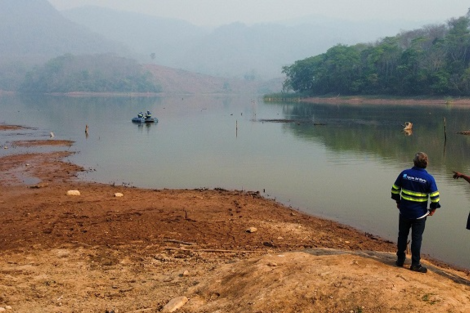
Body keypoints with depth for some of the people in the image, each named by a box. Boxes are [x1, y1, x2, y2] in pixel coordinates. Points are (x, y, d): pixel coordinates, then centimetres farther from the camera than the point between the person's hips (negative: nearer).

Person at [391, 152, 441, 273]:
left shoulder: (404, 173, -6)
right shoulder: (429, 178, -12)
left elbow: (395, 189, 1)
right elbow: (435, 197, -12)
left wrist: (398, 202, 16)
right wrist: (433, 209, 4)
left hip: (404, 212, 2)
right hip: (419, 214, -2)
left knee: (402, 236, 17)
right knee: (416, 239, 7)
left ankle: (400, 260, 25)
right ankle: (415, 264, 13)